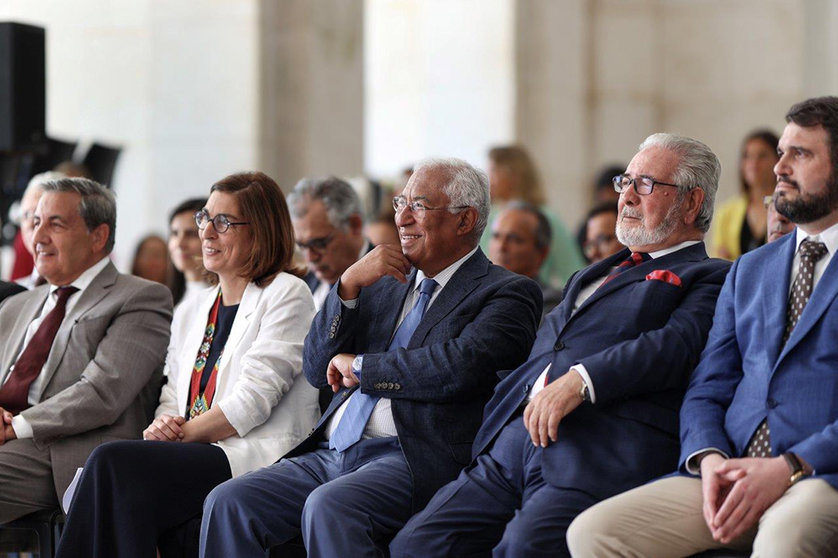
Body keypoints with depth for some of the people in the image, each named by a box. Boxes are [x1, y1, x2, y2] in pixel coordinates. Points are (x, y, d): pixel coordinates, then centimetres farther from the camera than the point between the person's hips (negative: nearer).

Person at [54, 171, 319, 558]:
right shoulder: (191, 311, 26)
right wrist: (162, 427, -3)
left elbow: (253, 400, -8)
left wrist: (182, 434, -8)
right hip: (193, 455, 6)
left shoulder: (286, 295, 2)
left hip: (255, 458, -6)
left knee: (114, 463, -28)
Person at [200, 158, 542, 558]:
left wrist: (360, 367, -3)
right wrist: (349, 284, 2)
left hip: (414, 459, -7)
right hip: (331, 455, 7)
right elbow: (317, 370, 16)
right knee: (227, 502, -14)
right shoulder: (386, 285, 23)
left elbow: (457, 367, -16)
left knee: (329, 507, -35)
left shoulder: (507, 293, 4)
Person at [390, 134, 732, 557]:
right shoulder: (597, 274, 35)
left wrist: (580, 380, -22)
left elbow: (675, 346, -10)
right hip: (509, 442, 7)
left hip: (600, 456, -7)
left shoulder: (709, 278, 10)